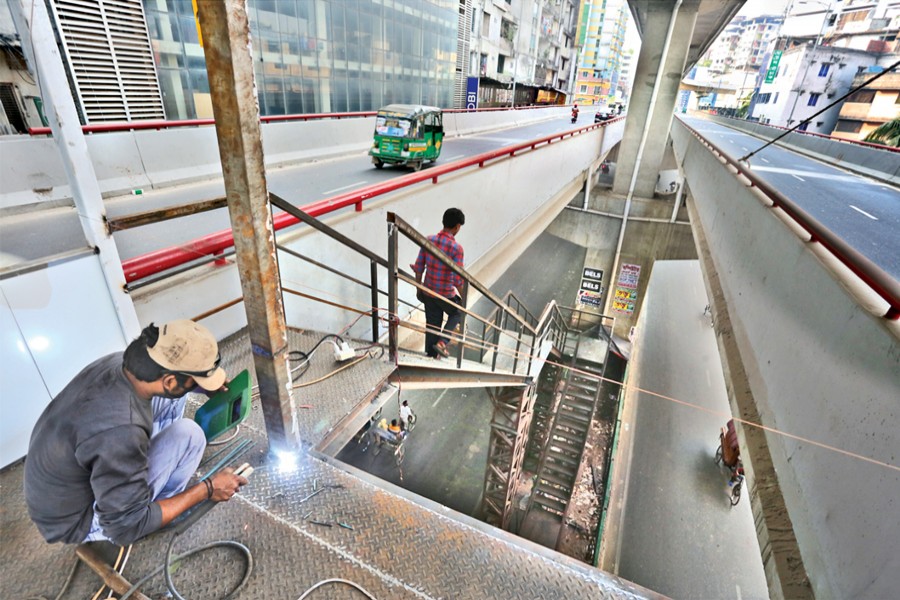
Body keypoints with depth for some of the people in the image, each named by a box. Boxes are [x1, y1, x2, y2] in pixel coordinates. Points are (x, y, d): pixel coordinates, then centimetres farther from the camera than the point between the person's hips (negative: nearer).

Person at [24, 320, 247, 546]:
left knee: (169, 398, -3)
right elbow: (126, 528, -26)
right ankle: (163, 500, 6)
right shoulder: (120, 432, -41)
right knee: (188, 434, -21)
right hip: (78, 519, -7)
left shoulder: (118, 362, -18)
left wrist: (210, 385, 8)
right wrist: (206, 490, -18)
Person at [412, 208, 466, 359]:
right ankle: (442, 342, 11)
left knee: (432, 325, 20)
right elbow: (458, 279, -20)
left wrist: (418, 288, 13)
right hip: (446, 295, -4)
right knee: (457, 314, 25)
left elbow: (419, 267, 0)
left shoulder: (428, 240, -6)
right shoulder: (456, 248, -20)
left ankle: (431, 355, 33)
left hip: (428, 293, 5)